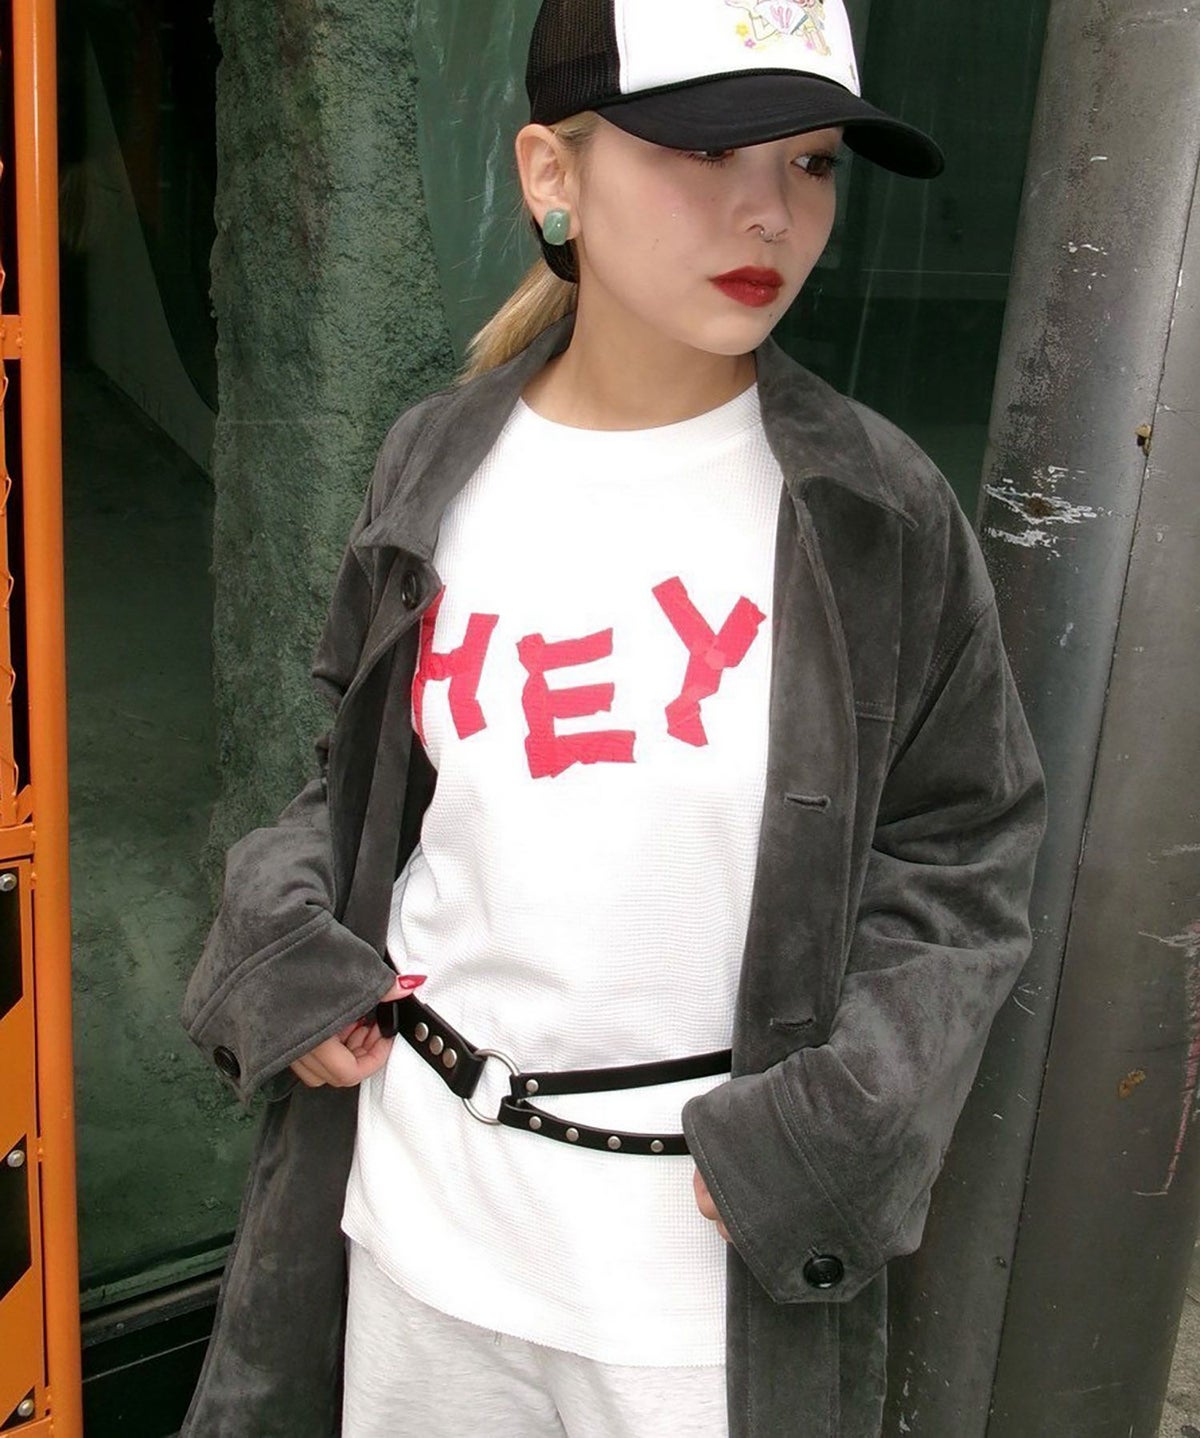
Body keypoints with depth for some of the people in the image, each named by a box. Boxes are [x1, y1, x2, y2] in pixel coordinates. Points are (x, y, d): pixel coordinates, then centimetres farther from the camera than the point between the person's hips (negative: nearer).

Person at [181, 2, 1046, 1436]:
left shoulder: (876, 516, -12)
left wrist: (834, 1125, -14)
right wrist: (283, 943, -5)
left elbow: (964, 848, -4)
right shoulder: (439, 472, -4)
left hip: (716, 1227, -2)